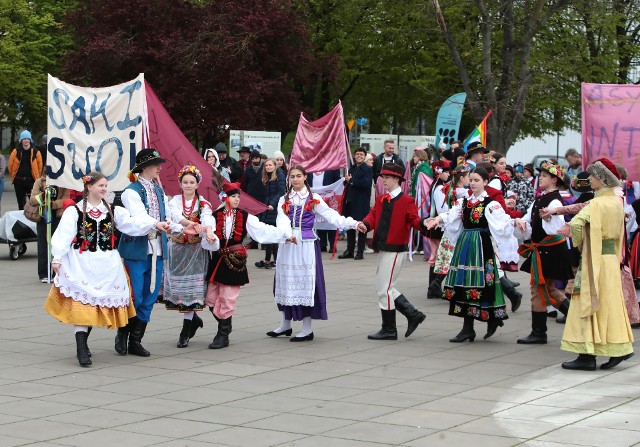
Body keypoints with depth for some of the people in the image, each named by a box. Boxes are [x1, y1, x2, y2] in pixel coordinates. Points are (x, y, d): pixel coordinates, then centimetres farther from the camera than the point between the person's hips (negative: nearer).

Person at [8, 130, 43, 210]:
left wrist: (36, 176, 10)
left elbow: (40, 165, 7)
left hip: (31, 180, -2)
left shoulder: (35, 152, -1)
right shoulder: (16, 152, 0)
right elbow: (10, 165, 8)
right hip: (18, 181, 2)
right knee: (20, 202, 11)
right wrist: (14, 176, 12)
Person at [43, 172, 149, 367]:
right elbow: (63, 235, -7)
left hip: (106, 266, 4)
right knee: (82, 303, -11)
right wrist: (57, 257, -15)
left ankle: (82, 343, 20)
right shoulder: (74, 211, -1)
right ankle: (82, 350, -12)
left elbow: (132, 225, 1)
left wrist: (154, 225, -13)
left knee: (97, 303, 5)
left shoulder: (113, 211, 10)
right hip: (82, 265, -4)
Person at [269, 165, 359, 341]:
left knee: (306, 283, -4)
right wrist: (288, 233, -29)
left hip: (307, 244, -3)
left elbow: (330, 215, -6)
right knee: (286, 282, 8)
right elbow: (282, 220, -8)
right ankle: (285, 325, 22)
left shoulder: (313, 199, 4)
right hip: (287, 244, 3)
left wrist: (352, 223, -19)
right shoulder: (284, 200, 9)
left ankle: (307, 330, 1)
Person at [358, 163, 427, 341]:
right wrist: (365, 224, -17)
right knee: (384, 287, 13)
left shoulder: (406, 201, -9)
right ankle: (413, 314, 21)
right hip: (384, 249, 9)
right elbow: (373, 215, 4)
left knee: (384, 288, -5)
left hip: (395, 250, -9)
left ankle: (389, 329, 5)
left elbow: (414, 220, -15)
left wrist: (423, 224, -38)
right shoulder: (381, 200, 13)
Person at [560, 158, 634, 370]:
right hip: (612, 257, 8)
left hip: (595, 259, -8)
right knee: (610, 305, 13)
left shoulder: (597, 204, -17)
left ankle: (587, 355, -2)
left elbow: (576, 223, -28)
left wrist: (579, 242, -9)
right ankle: (620, 348, 15)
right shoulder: (617, 202, 8)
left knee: (590, 304, -4)